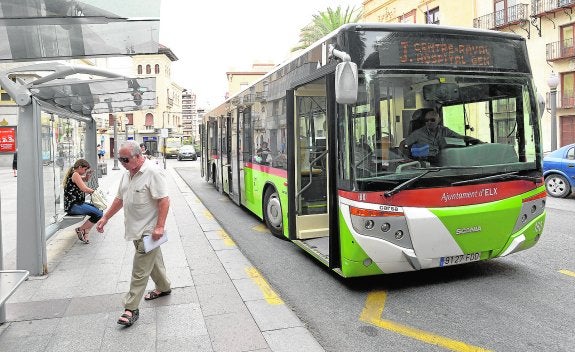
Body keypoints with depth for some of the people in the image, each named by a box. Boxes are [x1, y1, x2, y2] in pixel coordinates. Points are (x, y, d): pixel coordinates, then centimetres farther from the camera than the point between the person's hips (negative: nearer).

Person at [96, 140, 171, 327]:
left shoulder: (153, 173, -18)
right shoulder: (127, 174, 10)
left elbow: (164, 200, -21)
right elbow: (120, 199, 20)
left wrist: (159, 227, -25)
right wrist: (105, 218, 18)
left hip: (148, 231, -9)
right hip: (136, 230, 9)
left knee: (140, 271, -5)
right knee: (153, 260, 23)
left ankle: (131, 308, 2)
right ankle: (163, 287, 41)